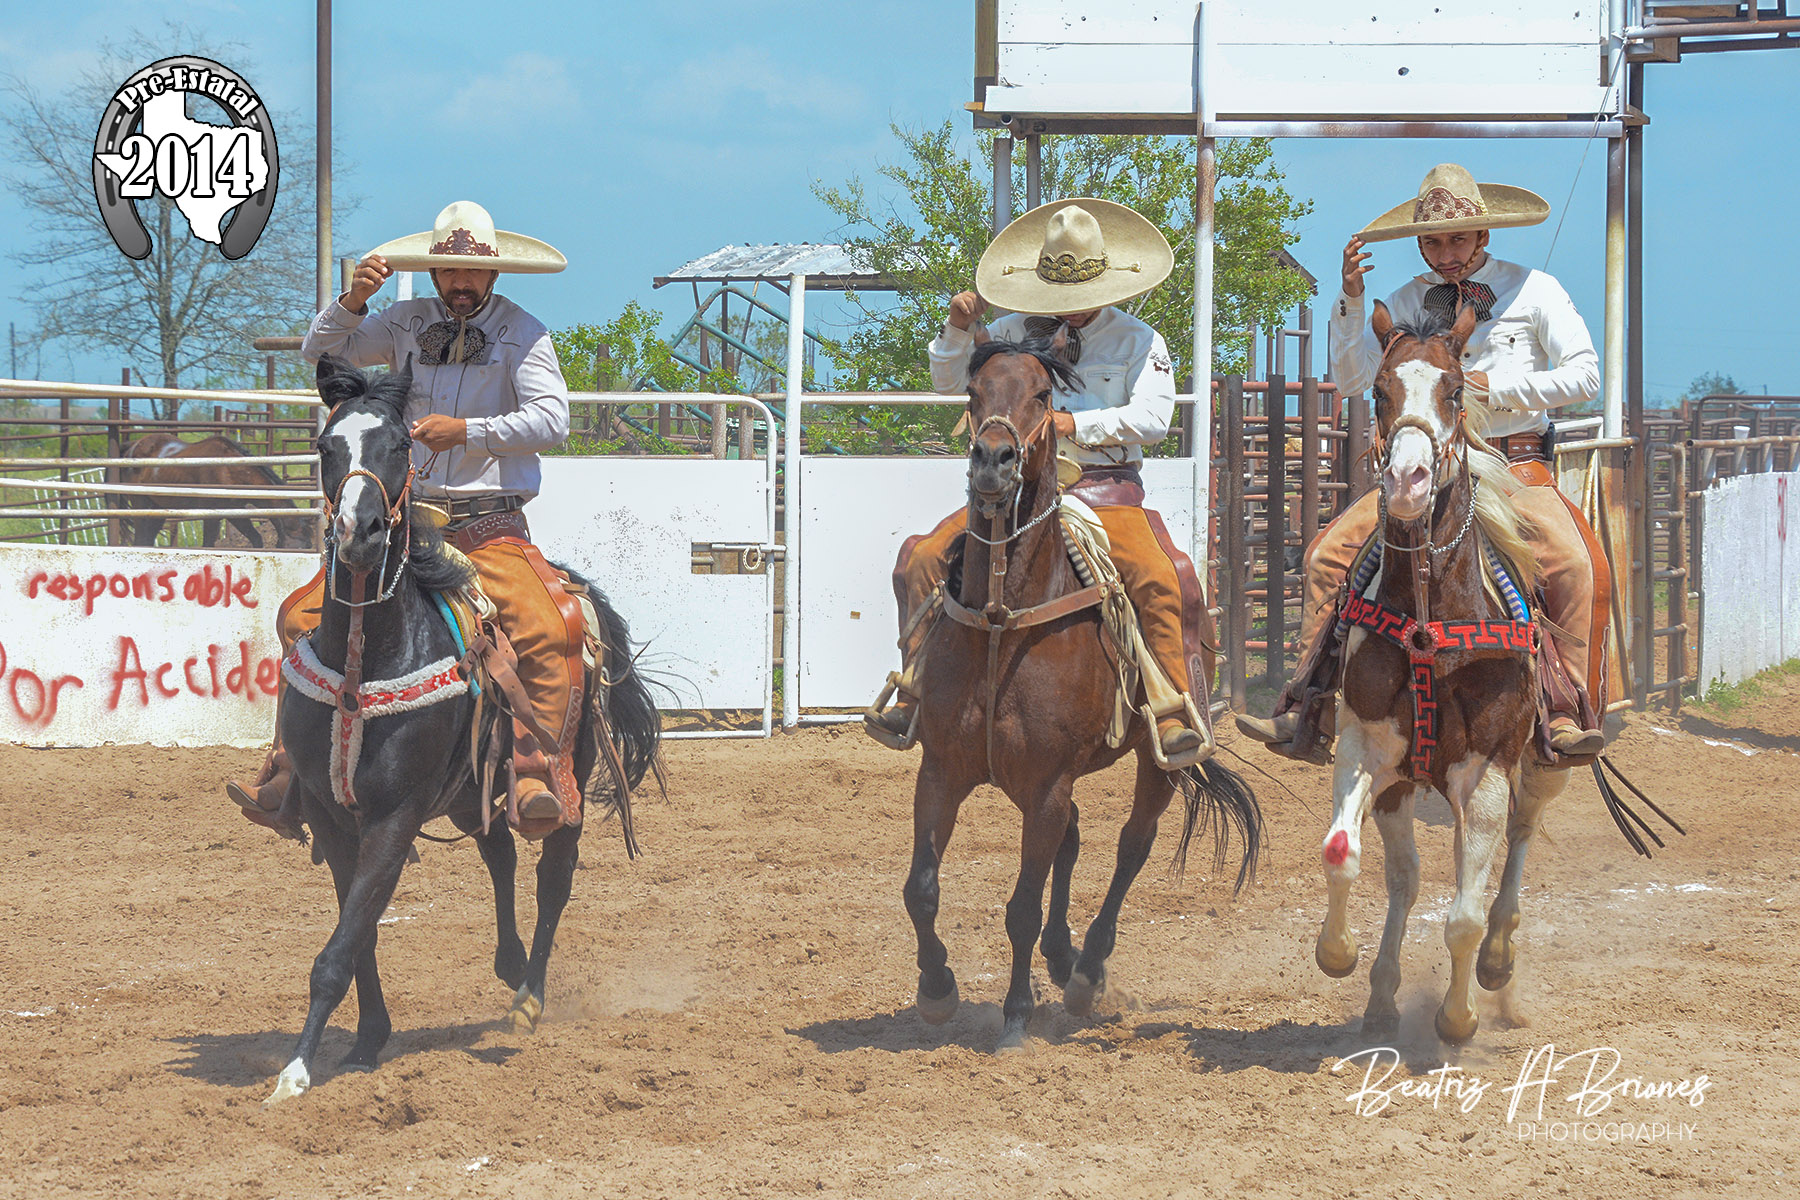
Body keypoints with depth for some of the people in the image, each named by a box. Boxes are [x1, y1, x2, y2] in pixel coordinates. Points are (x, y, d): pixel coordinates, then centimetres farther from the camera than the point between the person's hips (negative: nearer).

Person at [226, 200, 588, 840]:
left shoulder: (523, 334, 0)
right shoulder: (407, 322, 9)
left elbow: (552, 418, -11)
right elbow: (321, 353, 8)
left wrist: (468, 430, -21)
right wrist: (353, 301, -10)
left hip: (491, 527, -4)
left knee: (552, 631, -30)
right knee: (304, 617, -8)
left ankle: (541, 778, -30)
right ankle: (289, 775, -4)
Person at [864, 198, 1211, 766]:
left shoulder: (1136, 340, 4)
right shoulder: (1015, 333, 12)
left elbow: (1151, 417, -8)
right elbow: (949, 382, 17)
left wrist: (1075, 424, -16)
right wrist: (959, 329, -3)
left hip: (1105, 490, -3)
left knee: (1160, 580, -29)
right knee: (924, 558, -14)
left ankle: (1174, 714, -25)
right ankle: (913, 695, -7)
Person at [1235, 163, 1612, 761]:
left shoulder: (1534, 290, 4)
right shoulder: (1410, 301, 11)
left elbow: (1584, 375, -2)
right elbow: (1352, 378, 5)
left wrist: (1497, 387, -12)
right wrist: (1350, 300, -8)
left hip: (1516, 465, -3)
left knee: (1574, 563, -31)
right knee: (1332, 549, -15)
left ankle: (1569, 711, -21)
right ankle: (1307, 714, -12)